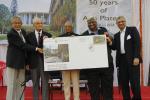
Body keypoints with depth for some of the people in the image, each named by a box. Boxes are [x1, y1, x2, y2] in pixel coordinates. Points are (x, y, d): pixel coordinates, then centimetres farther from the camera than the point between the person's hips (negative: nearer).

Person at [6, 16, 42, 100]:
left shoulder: (23, 32, 9)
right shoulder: (11, 34, -12)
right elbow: (22, 45, -18)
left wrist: (27, 62, 9)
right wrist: (36, 49, -20)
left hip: (22, 62, 6)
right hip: (13, 61, -6)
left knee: (21, 83, 8)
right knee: (12, 83, 1)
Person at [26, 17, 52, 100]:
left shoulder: (48, 35, 5)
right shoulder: (29, 36, 6)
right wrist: (27, 63, -1)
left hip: (44, 61, 0)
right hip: (34, 62, 1)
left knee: (45, 83, 2)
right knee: (35, 83, 9)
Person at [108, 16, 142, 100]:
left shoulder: (132, 30, 4)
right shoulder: (116, 35, 19)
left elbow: (137, 43, -6)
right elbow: (114, 47, 11)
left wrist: (136, 57, -15)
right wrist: (109, 42, -9)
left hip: (132, 59, -5)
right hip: (122, 60, 5)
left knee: (134, 81, -6)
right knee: (123, 82, 5)